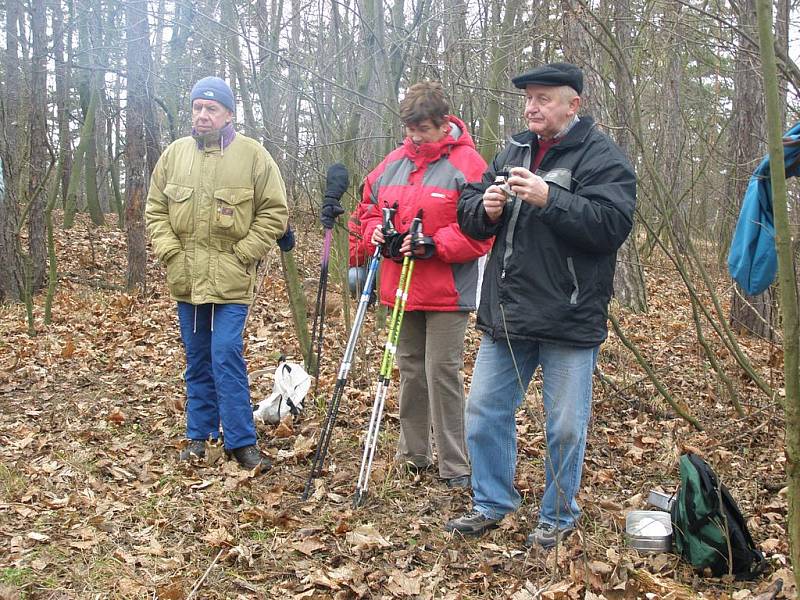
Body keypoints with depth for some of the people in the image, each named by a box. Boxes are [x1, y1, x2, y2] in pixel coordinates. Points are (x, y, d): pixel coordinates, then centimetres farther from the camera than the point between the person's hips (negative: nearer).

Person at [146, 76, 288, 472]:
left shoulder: (253, 155, -3)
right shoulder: (175, 153, 6)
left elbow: (274, 212, -3)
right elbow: (155, 210, 12)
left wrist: (243, 254, -9)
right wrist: (169, 252, -2)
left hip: (231, 280, -4)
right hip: (186, 279, 4)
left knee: (227, 357, -10)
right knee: (197, 361, 13)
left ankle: (241, 441, 0)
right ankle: (199, 435, 25)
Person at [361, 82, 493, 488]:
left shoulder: (467, 164, -10)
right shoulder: (394, 162, 10)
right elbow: (370, 207, 20)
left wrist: (432, 245, -24)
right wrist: (376, 230, -2)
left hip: (446, 293, -6)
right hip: (400, 286, 7)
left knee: (442, 372, -5)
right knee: (410, 369, 15)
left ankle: (455, 466, 6)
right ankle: (413, 453, 29)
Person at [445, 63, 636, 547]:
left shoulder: (602, 156, -7)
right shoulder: (515, 151, 12)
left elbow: (612, 224, -20)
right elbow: (468, 213, 13)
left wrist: (549, 198, -27)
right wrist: (486, 208, -9)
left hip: (570, 322, -6)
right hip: (506, 316, 6)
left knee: (565, 427, 7)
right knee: (484, 411, 13)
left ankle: (559, 517, 27)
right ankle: (492, 503, 31)